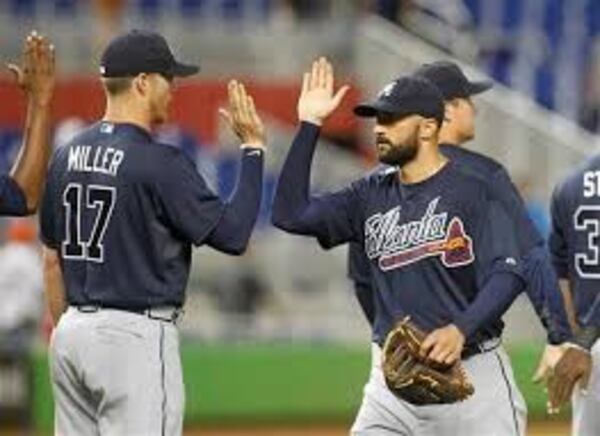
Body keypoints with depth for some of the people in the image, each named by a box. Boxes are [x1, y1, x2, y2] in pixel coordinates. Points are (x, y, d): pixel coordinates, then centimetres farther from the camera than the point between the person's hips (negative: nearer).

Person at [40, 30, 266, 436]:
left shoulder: (66, 156, 9)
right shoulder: (160, 163, -14)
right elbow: (231, 234, -12)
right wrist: (253, 148, -6)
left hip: (73, 332, 8)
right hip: (136, 336, -8)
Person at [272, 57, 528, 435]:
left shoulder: (472, 193, -8)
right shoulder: (372, 196, 11)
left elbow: (507, 273, -16)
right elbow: (291, 214, 3)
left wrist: (461, 329, -32)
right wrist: (310, 124, 3)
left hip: (470, 373, -5)